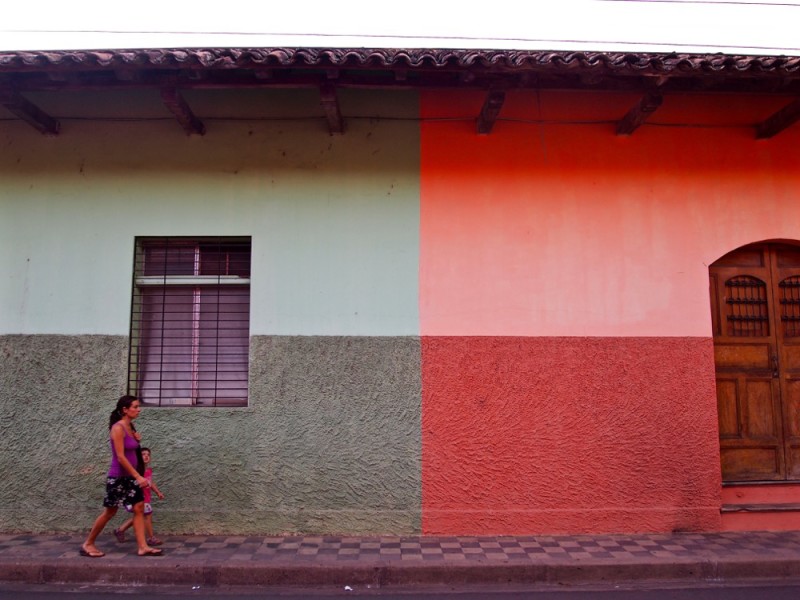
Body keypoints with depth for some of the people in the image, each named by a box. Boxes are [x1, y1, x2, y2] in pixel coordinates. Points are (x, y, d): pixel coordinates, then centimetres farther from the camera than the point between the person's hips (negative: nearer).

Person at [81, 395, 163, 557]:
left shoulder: (129, 427, 8)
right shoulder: (118, 428, -17)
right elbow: (120, 457, -22)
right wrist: (138, 476, -24)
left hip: (129, 476, 8)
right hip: (118, 477, -8)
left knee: (139, 509, 3)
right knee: (109, 512, 4)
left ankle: (143, 547, 5)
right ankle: (88, 544, 21)